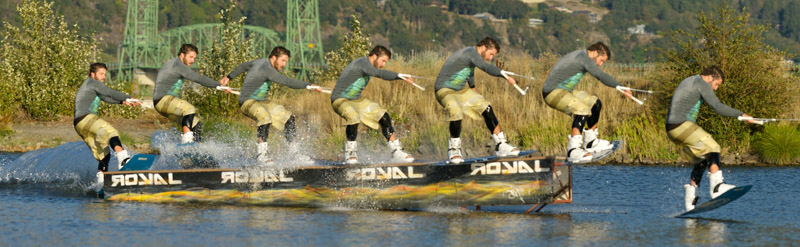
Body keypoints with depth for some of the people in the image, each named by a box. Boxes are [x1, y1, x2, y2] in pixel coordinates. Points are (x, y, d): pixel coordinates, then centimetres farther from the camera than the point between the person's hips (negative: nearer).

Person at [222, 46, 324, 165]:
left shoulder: (261, 62, 8)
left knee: (288, 118, 3)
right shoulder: (266, 68, -23)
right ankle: (262, 153, -41)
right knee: (264, 116, -40)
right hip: (248, 102, -10)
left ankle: (295, 152, 9)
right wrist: (308, 85, -34)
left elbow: (243, 66, 24)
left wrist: (229, 77, 39)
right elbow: (287, 82, -32)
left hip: (261, 102, 10)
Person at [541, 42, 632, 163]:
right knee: (582, 109, -31)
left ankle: (590, 142, 22)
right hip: (552, 92, -11)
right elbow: (602, 76, -27)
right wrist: (621, 87, -29)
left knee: (595, 104, 13)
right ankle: (573, 151, -40)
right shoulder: (584, 58, -17)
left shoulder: (580, 55, 15)